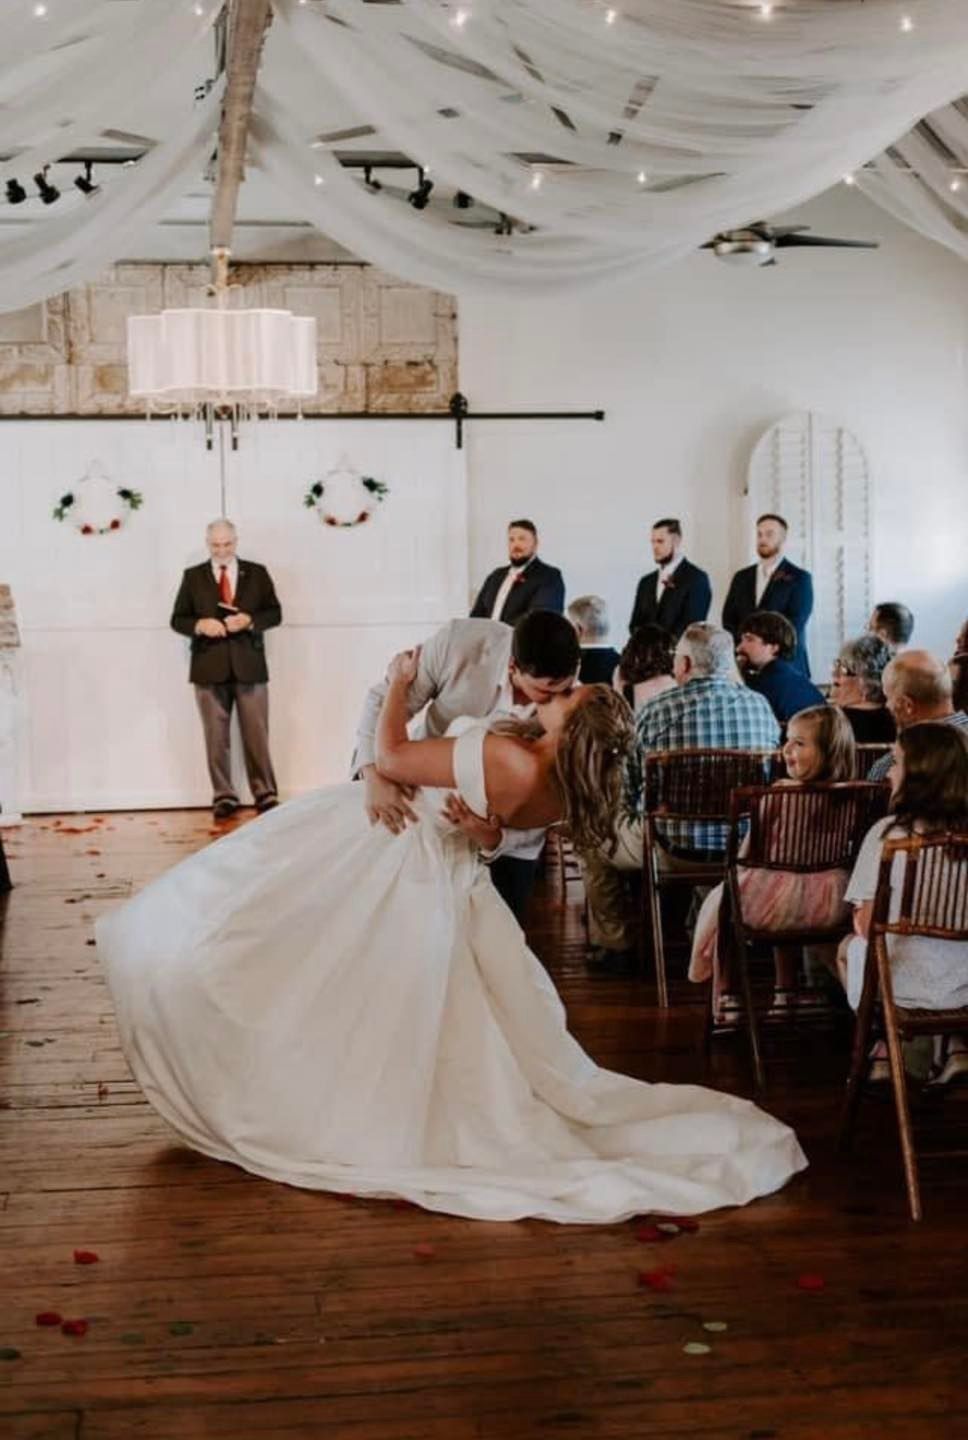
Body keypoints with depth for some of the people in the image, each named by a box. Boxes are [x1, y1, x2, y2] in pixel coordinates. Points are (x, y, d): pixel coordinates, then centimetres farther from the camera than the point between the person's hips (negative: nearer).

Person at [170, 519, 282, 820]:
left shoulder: (257, 573, 7)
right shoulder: (193, 576, 7)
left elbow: (274, 613, 5)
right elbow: (177, 620, 6)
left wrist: (249, 620, -14)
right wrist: (200, 625, -15)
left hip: (249, 665, 0)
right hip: (209, 667, 0)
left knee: (257, 735, 2)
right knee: (216, 738, 4)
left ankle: (265, 794, 9)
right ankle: (223, 797, 10)